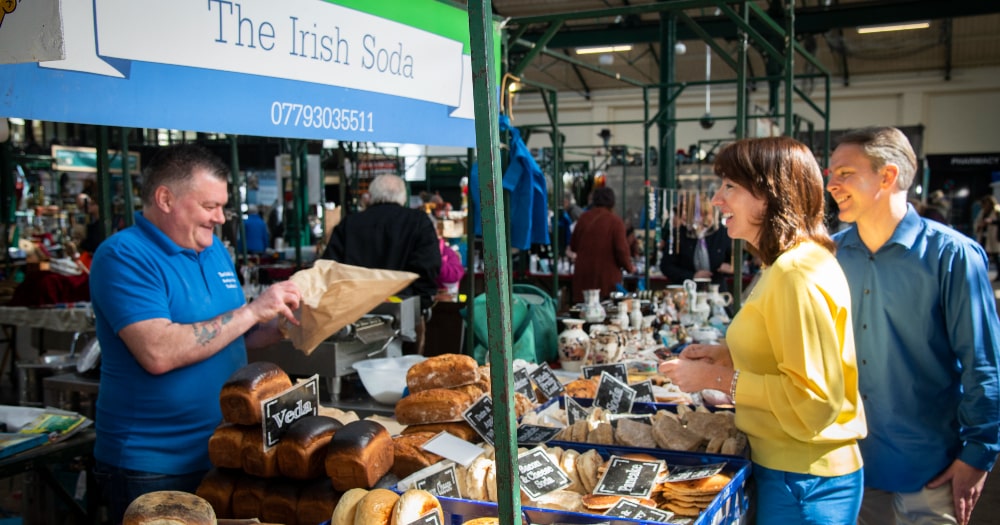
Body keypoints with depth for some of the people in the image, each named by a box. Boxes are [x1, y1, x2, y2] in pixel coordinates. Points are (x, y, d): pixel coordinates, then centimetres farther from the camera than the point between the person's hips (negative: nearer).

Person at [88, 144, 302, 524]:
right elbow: (158, 353, -28)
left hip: (222, 452, 7)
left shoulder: (214, 250, 8)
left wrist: (286, 326, -3)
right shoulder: (124, 256, -15)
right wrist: (252, 311, -24)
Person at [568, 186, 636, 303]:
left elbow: (573, 246, 12)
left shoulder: (584, 217, 3)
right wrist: (629, 267, 8)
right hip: (607, 275, -4)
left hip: (583, 274, 4)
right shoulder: (615, 221, -9)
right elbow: (621, 250, -11)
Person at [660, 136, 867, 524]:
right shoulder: (785, 264, 9)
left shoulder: (797, 274, -22)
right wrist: (724, 355, 6)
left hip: (805, 483, -9)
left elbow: (812, 397, -24)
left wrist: (718, 379, -19)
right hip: (788, 466, 9)